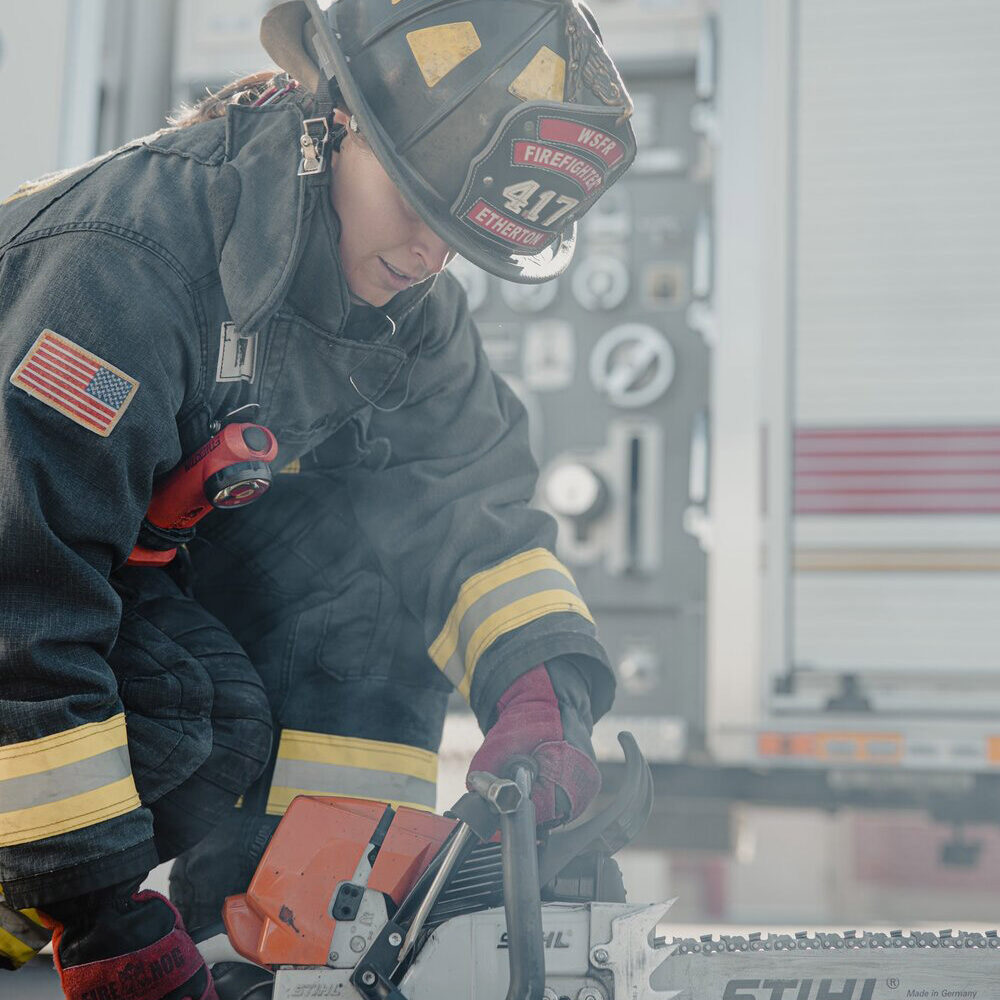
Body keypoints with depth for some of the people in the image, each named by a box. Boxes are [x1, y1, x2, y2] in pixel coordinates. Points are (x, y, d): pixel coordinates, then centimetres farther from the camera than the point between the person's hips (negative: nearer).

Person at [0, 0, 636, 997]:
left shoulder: (405, 310, -10)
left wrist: (546, 690, -24)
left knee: (376, 544, -11)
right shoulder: (126, 254, -35)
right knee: (205, 719, -29)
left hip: (165, 551, 7)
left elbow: (479, 501, -4)